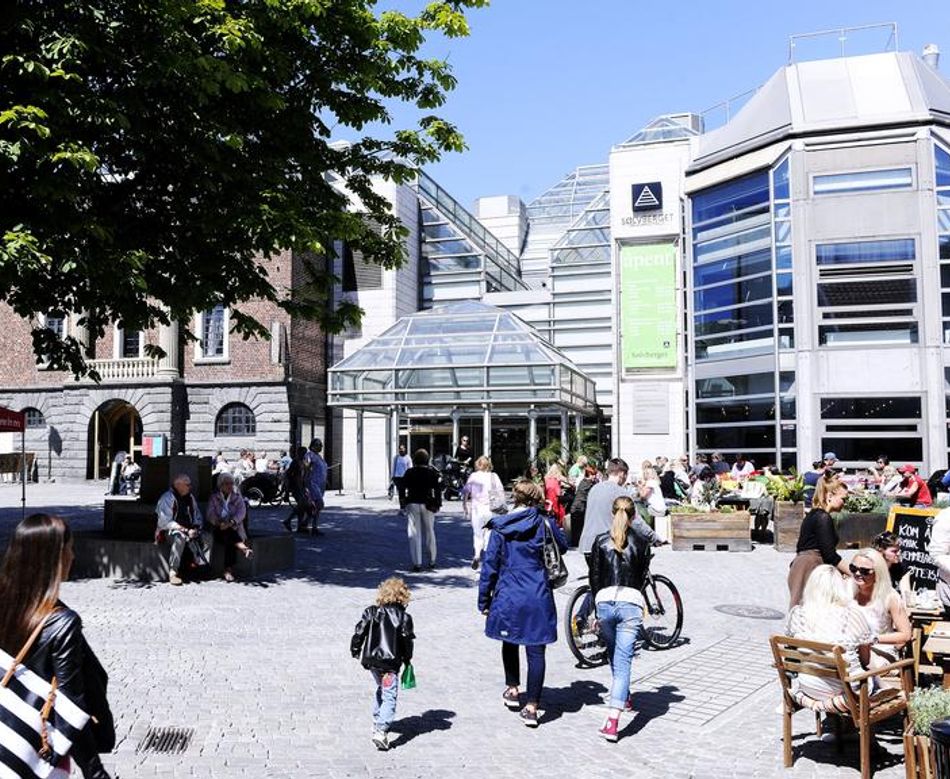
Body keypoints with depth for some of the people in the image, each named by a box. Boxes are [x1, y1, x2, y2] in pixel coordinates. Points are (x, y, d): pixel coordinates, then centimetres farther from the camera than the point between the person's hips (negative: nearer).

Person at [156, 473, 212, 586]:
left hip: (189, 529, 7)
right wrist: (184, 530, -22)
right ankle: (172, 572, -37)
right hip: (170, 530, -7)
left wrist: (195, 528, -5)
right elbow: (165, 521, -17)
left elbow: (197, 516, 17)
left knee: (207, 536, -16)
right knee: (180, 538, -39)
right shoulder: (167, 498, -9)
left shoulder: (190, 498, 13)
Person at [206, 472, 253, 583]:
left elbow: (242, 511, -1)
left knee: (229, 541, -33)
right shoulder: (214, 497, 13)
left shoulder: (237, 497, 15)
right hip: (218, 528, 0)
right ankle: (244, 548, -53)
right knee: (229, 534, -37)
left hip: (234, 527, 0)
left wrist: (231, 523, -19)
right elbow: (210, 514, 0)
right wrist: (219, 523, -21)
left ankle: (228, 570, -41)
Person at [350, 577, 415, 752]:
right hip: (391, 662, -5)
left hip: (371, 659, 5)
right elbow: (407, 640, -4)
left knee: (381, 689, 27)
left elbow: (359, 633, 0)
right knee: (389, 696, -4)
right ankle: (381, 730, -19)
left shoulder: (371, 613, 1)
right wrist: (407, 659, 11)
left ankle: (377, 721, 36)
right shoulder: (404, 617, -6)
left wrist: (355, 650, 14)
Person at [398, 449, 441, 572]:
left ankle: (417, 563, -2)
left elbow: (402, 488, -2)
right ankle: (432, 560, 22)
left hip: (412, 505, -1)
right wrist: (438, 504, 3)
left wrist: (402, 502, 7)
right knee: (429, 532, 15)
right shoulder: (432, 473, -1)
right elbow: (438, 489, -3)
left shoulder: (409, 473, -2)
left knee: (414, 534, 2)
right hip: (427, 505, 1)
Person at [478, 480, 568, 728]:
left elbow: (490, 566, -2)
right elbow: (563, 547, 16)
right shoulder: (545, 524, -3)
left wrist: (484, 600, 5)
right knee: (535, 651, 3)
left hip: (508, 597, 1)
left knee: (509, 643, 24)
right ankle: (531, 707, 2)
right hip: (538, 598, -1)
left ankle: (512, 689, 34)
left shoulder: (500, 528, -3)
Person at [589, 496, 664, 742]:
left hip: (604, 600, 2)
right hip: (631, 602, -2)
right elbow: (641, 577, 9)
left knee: (614, 656, 24)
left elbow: (594, 579, 9)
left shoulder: (600, 541, 7)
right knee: (623, 661, -5)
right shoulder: (641, 542, 4)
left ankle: (624, 699, 43)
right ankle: (612, 721, -15)